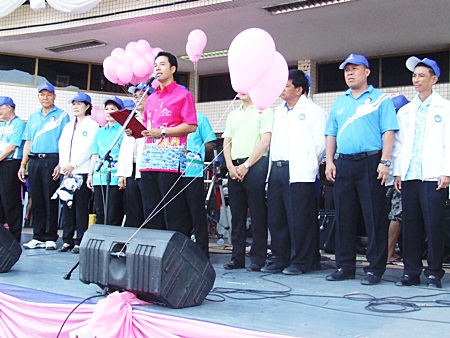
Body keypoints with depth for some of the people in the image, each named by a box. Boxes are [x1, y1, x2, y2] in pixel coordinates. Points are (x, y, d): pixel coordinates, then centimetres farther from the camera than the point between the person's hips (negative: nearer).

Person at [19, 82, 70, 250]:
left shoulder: (62, 116, 2)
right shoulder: (33, 117, 19)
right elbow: (28, 142, 18)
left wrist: (60, 164, -14)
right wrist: (23, 164, 10)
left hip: (52, 161, -5)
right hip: (34, 161, 5)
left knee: (51, 200, -4)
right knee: (37, 200, 6)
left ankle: (51, 237, 3)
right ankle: (38, 237, 13)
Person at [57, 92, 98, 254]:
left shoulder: (92, 125, 1)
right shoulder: (68, 126, 21)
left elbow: (88, 148, -8)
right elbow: (62, 146, 13)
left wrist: (73, 165, -12)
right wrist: (63, 165, -3)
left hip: (82, 171, -6)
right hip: (66, 171, 6)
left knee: (81, 207, -5)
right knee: (67, 205, 6)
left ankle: (80, 242, -1)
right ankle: (67, 240, 11)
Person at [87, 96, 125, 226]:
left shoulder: (123, 130, 1)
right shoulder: (100, 132, 20)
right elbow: (95, 155, 21)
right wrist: (90, 174, 15)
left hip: (115, 177, -6)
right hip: (99, 176, 6)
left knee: (113, 216, -6)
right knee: (100, 212, 9)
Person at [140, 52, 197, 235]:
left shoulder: (183, 95, 2)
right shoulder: (151, 98, 23)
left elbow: (191, 126, -7)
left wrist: (162, 132, -14)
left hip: (170, 157, -7)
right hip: (149, 157, 7)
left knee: (173, 210, -9)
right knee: (150, 208, 6)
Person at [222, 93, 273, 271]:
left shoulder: (264, 111, 3)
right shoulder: (233, 115, 22)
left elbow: (265, 140, -7)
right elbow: (226, 142, 17)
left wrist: (246, 165, -11)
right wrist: (231, 166, 0)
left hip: (255, 165, -5)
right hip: (234, 168, 6)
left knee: (257, 215, -4)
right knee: (237, 214, 7)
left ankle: (258, 258, 1)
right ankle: (237, 257, 14)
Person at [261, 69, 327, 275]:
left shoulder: (313, 111, -1)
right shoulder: (279, 112, 21)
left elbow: (320, 144, -6)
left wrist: (308, 165, -4)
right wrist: (273, 165, 11)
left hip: (299, 172, -7)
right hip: (276, 169, 7)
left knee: (299, 219, -3)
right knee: (276, 218, 9)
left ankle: (301, 262, 7)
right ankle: (281, 259, 19)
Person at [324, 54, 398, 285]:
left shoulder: (380, 99, 4)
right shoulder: (339, 102, 19)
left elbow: (388, 132, -4)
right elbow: (331, 134, 17)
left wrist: (384, 162, -14)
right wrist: (329, 162, 6)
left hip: (370, 163, -5)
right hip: (343, 164, 5)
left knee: (375, 219, -3)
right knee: (344, 218, 7)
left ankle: (375, 268, 4)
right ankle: (345, 266, 16)